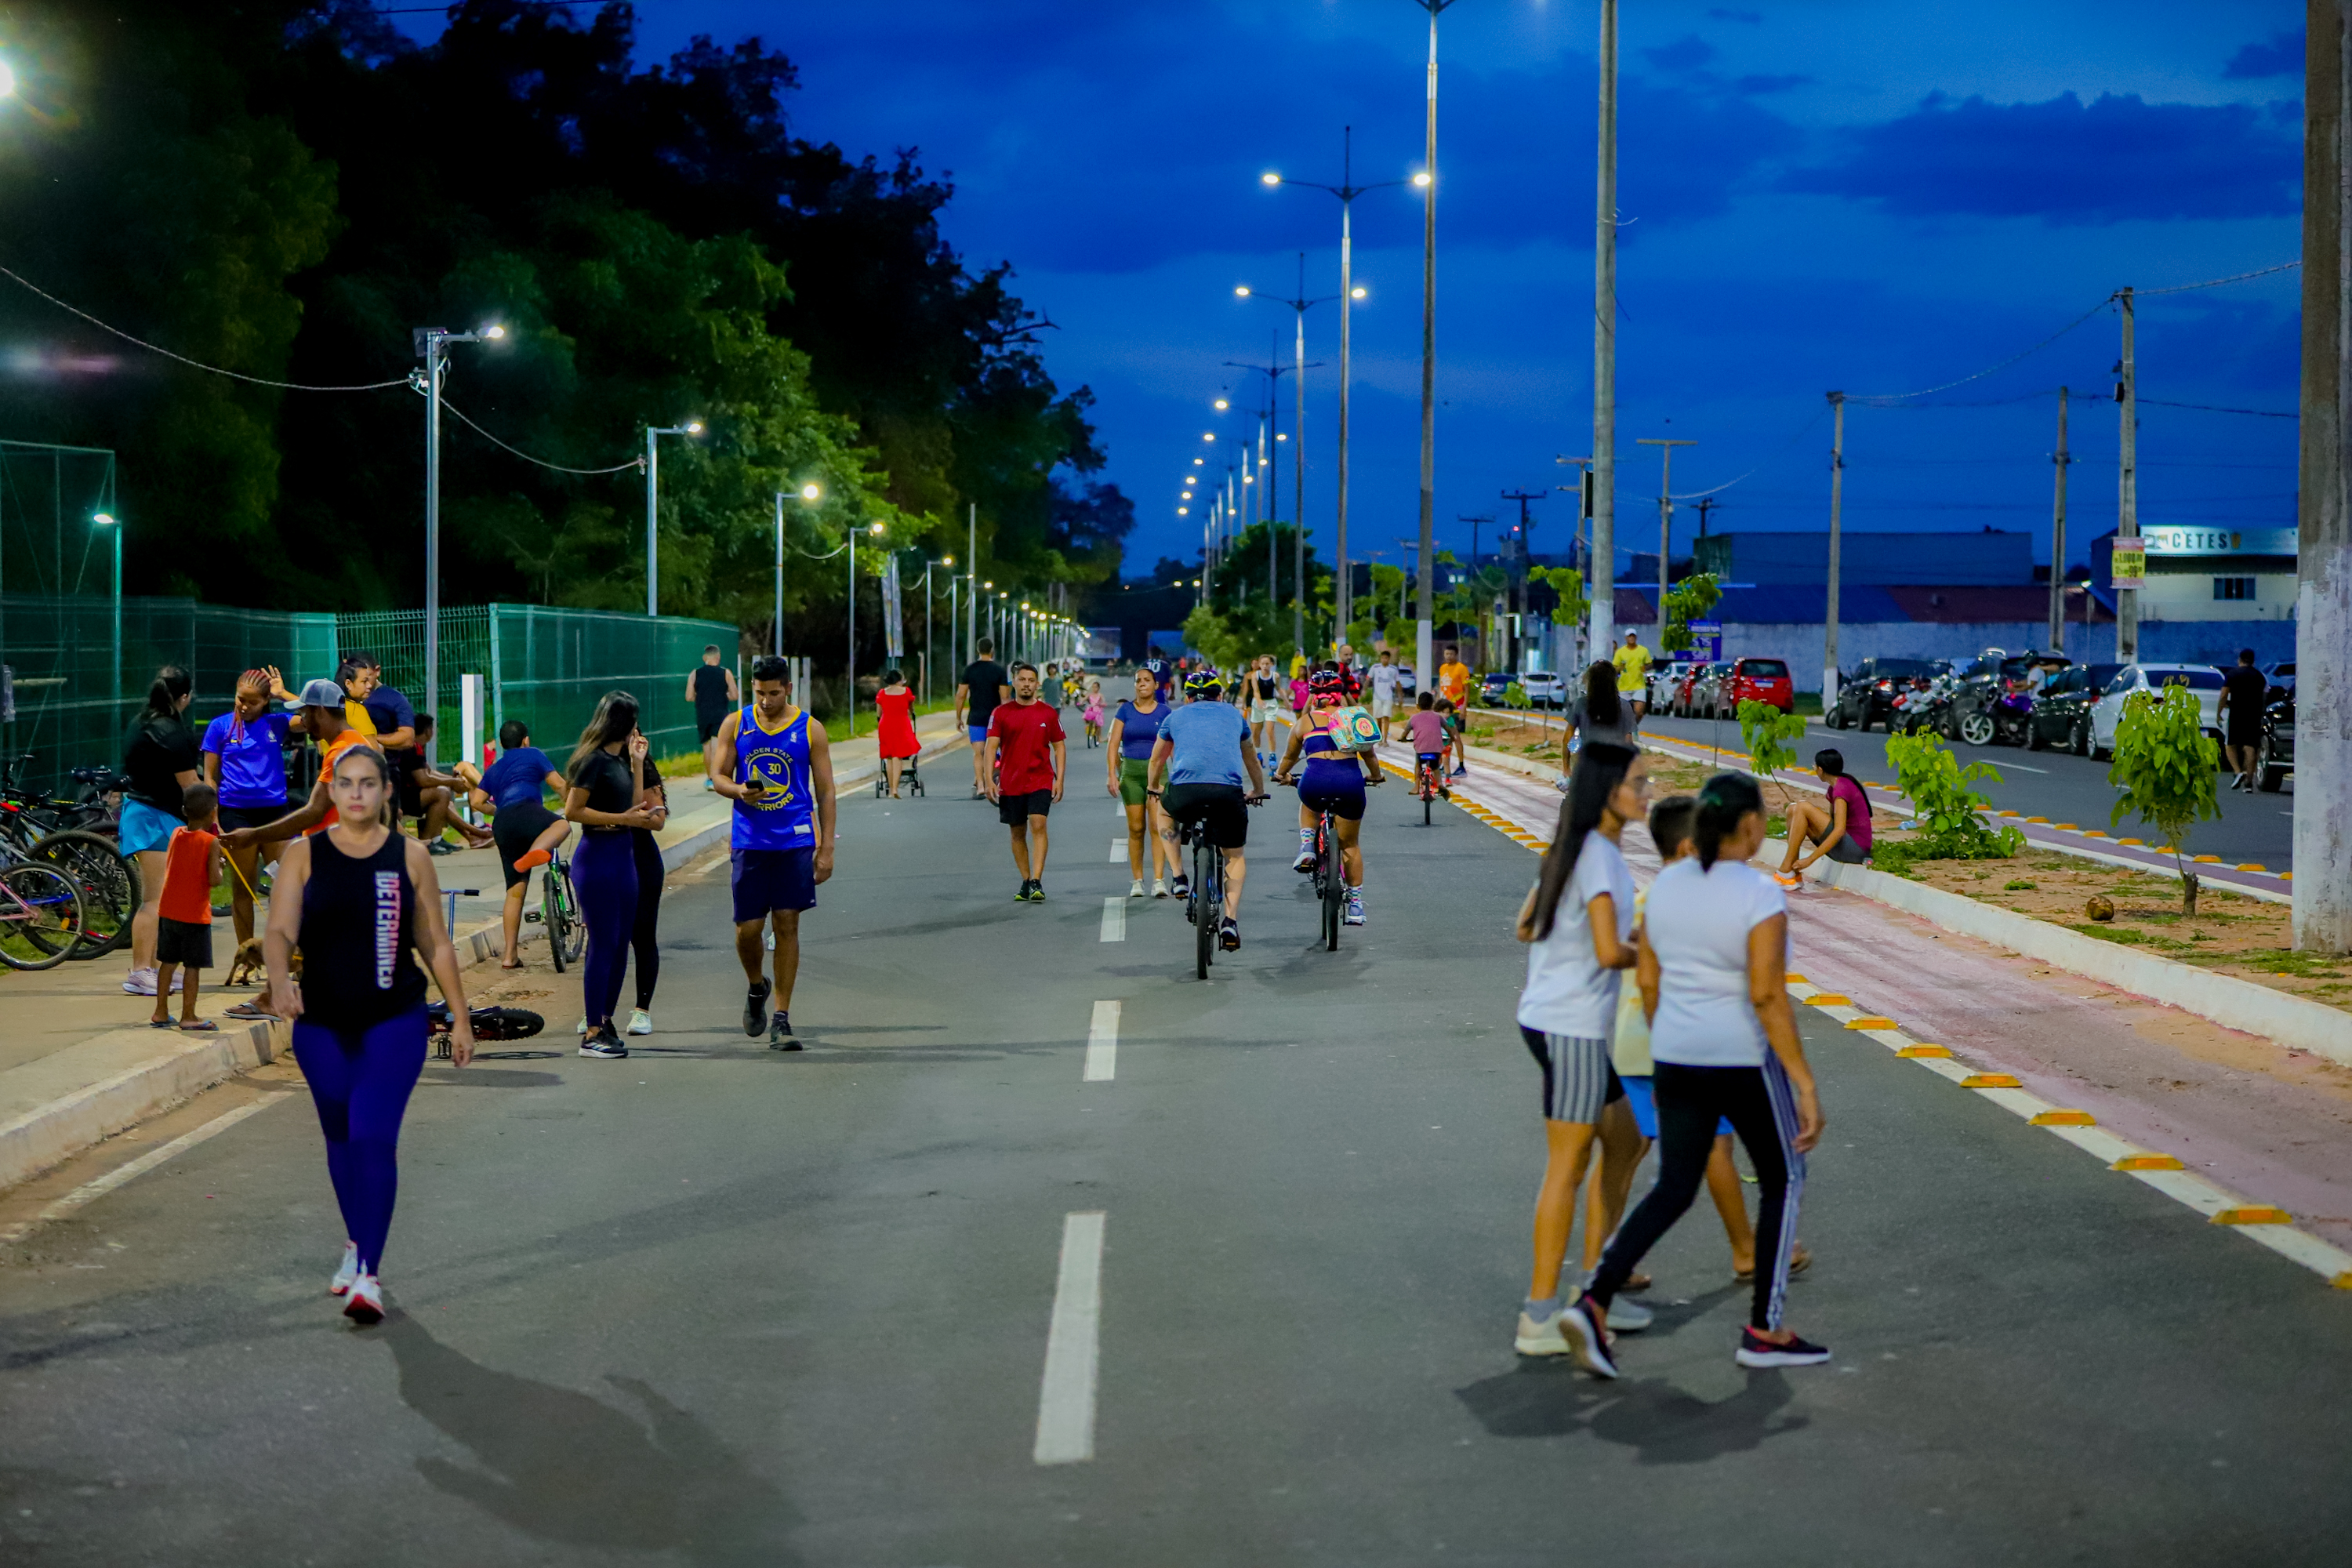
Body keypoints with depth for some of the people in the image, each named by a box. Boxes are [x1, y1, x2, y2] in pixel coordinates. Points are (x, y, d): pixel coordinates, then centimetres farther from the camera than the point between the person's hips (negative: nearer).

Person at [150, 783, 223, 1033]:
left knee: (167, 962, 14)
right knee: (193, 966, 0)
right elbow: (213, 879, -20)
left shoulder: (176, 834, 3)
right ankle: (188, 1016, 1)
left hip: (168, 911, 6)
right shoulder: (211, 842, -14)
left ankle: (161, 1012, 19)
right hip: (195, 914, -6)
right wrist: (218, 867, 1)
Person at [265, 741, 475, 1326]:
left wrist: (460, 1017, 6)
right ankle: (357, 1242, 38)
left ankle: (368, 1274, -14)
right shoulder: (303, 855, 0)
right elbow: (280, 931, -9)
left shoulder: (410, 857, 0)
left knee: (374, 1138, -14)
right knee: (341, 1139, 17)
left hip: (395, 1021, -2)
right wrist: (280, 979, -29)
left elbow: (435, 943, 5)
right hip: (322, 1024, 2)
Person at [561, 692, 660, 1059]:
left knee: (620, 944, 11)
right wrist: (622, 818, -17)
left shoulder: (619, 760, 14)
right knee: (603, 944, -6)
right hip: (597, 856, -9)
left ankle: (605, 1020, 20)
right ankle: (592, 1034, -1)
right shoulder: (594, 760, -12)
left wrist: (637, 763, 10)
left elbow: (636, 808, 10)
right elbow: (572, 811, -16)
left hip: (624, 855, 9)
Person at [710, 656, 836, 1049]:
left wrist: (826, 848, -2)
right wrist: (738, 791, -16)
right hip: (748, 841, 1)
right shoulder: (735, 724, 4)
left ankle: (780, 1019, 4)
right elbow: (718, 776, 8)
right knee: (748, 928, -1)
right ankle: (757, 988, 30)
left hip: (795, 840, -1)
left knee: (787, 924, -2)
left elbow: (825, 791, 3)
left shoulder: (810, 729, 1)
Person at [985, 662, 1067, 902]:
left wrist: (1059, 779, 0)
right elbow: (991, 747, -1)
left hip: (1040, 781, -2)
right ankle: (1026, 882, 20)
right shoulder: (1001, 713, 2)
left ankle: (1037, 882, -20)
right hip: (1010, 783, 2)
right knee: (1017, 833, 8)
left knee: (1038, 825, -17)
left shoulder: (1048, 712, 4)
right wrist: (989, 780, -11)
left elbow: (1059, 746, 9)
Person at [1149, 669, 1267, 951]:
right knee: (1236, 856, 23)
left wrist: (1154, 787, 60)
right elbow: (1252, 760, 44)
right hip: (1228, 793, 0)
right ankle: (1231, 921, 7)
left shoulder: (1176, 716, 26)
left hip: (1185, 791, 0)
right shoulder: (1233, 715, 29)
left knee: (1165, 811, 36)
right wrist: (1258, 790, 62)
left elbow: (1157, 760, 41)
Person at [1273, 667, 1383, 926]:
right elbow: (1368, 754, 30)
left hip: (1316, 781, 0)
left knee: (1308, 805, 38)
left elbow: (1290, 757, 34)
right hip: (1351, 780, 1)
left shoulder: (1304, 722, 18)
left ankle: (1306, 847, 15)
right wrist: (1375, 775, 50)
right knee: (1350, 845, 18)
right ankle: (1356, 905, 17)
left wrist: (1280, 774, 55)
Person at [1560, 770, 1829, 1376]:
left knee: (1674, 1189, 13)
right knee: (1784, 1180, 14)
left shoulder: (1666, 885, 4)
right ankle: (1764, 1331, 16)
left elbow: (1647, 980, 8)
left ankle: (1594, 1302, -4)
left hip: (1678, 1059, 6)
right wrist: (1805, 1084, -19)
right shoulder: (1760, 896, -16)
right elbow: (1767, 996, -21)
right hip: (1743, 1060, -6)